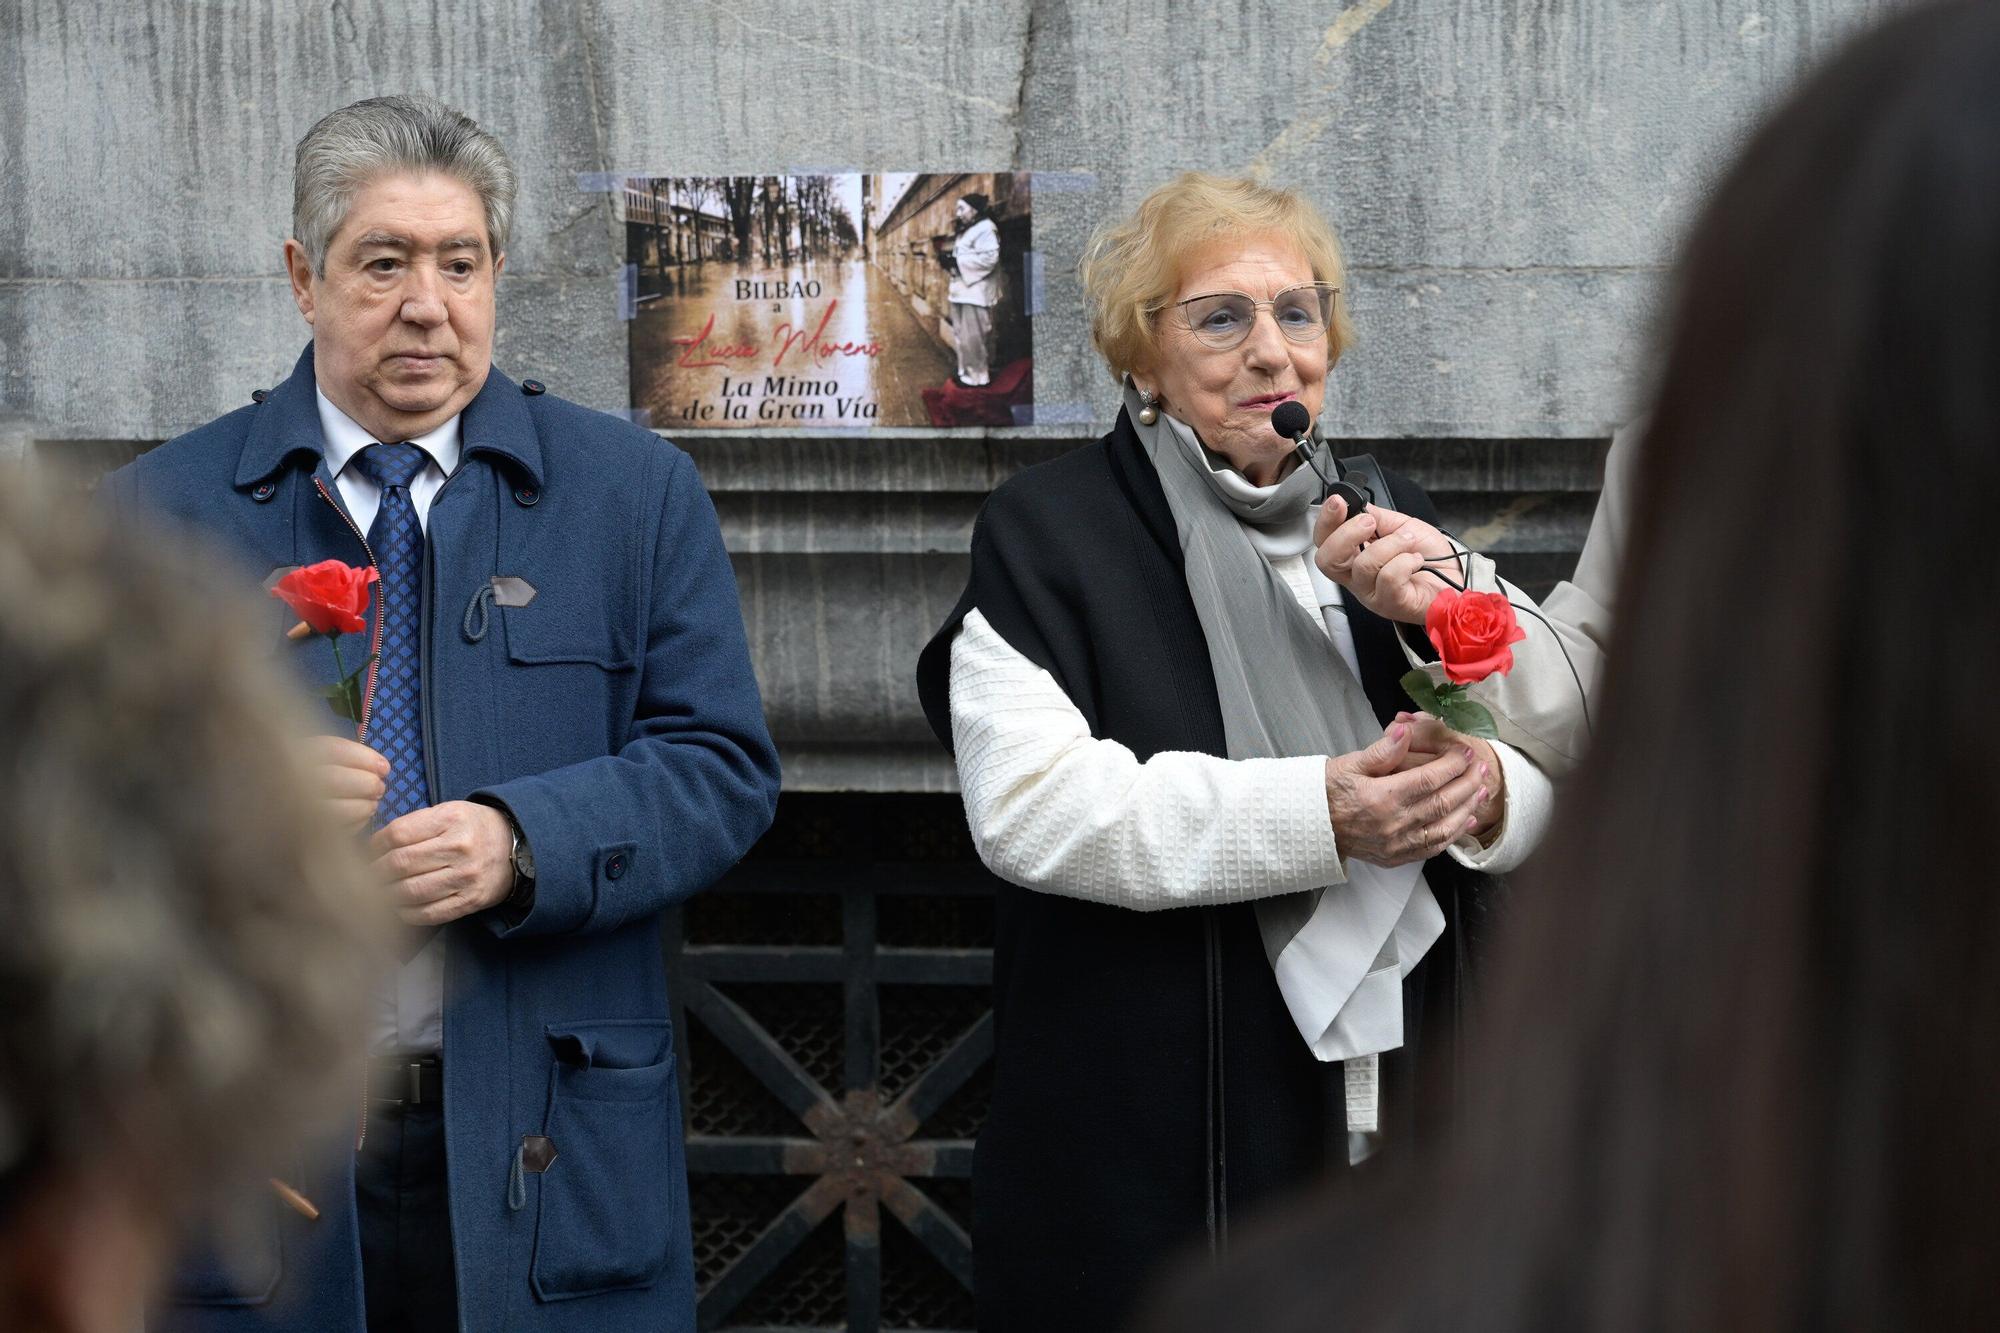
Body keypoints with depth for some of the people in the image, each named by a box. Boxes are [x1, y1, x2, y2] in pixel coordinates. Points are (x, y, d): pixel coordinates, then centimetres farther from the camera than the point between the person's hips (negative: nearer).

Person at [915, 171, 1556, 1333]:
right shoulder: (1048, 532, 0)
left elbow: (1544, 773, 12)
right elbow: (1030, 803, -14)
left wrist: (1483, 790, -14)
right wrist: (1317, 816, -22)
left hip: (1403, 1106, 4)